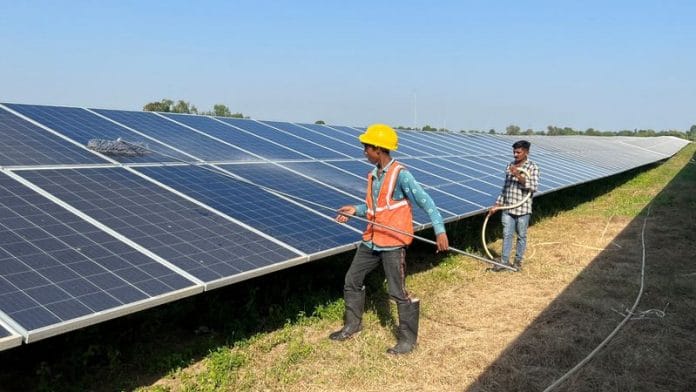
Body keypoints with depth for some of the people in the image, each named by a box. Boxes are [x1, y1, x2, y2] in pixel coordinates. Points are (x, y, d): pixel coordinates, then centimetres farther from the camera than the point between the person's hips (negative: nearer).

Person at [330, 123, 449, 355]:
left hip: (393, 242, -8)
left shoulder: (400, 174, -16)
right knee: (352, 280, 16)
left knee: (398, 292, 0)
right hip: (371, 240, 8)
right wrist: (356, 210, 1)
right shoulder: (373, 175, 8)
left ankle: (408, 339, 16)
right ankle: (352, 324, 34)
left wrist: (440, 231, -27)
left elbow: (425, 202, -19)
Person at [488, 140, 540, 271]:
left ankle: (518, 261, 22)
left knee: (521, 236, 9)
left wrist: (519, 176, -25)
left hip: (523, 208, -4)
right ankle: (504, 262, 15)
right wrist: (497, 205, 10)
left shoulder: (532, 167, -7)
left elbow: (534, 187, -17)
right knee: (507, 235, 7)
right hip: (507, 208, 4)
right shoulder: (509, 166, 7)